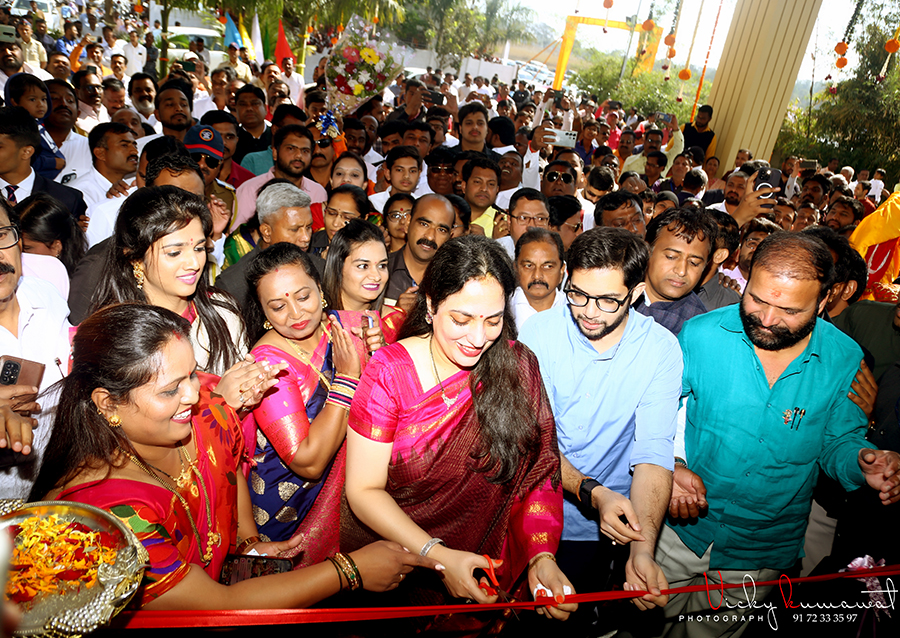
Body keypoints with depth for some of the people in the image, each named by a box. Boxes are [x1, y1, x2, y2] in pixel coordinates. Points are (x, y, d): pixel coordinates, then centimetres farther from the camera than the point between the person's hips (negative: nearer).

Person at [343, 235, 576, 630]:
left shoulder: (518, 366, -3)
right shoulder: (389, 372, -11)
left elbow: (539, 471, -3)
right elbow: (363, 490, -9)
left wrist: (542, 556, -19)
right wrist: (437, 554, -21)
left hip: (488, 568, 2)